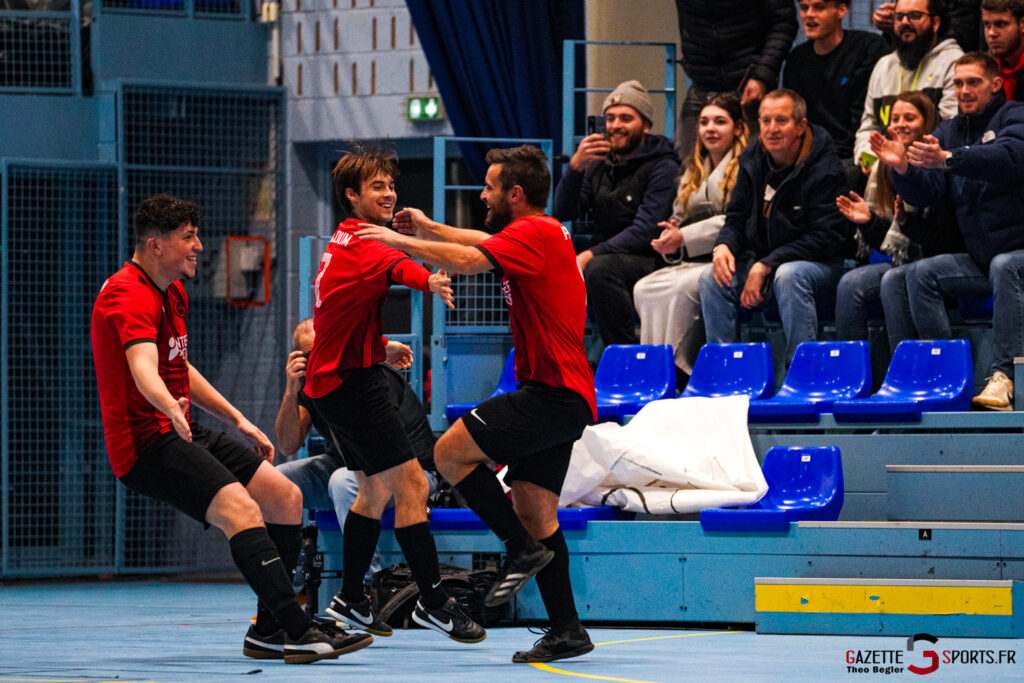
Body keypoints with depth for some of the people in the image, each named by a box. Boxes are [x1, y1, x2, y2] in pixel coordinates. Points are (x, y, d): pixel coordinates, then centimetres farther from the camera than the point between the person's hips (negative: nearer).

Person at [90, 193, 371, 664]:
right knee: (240, 509, -28)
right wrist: (171, 406, -56)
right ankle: (299, 632, -34)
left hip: (182, 435, 11)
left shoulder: (171, 293, 16)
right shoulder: (130, 296, -17)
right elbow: (144, 367, -36)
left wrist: (238, 420, 26)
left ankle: (269, 632, 12)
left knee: (285, 498, 7)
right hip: (147, 443, -11)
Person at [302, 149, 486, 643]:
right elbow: (393, 266, -40)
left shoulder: (346, 241, 16)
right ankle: (433, 601, -15)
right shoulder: (361, 244, -17)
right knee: (410, 485, -14)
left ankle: (349, 601, 26)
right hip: (353, 382, -11)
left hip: (337, 376, 11)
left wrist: (382, 347, 30)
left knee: (375, 489, 20)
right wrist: (428, 281, -60)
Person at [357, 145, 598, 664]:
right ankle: (566, 632, 3)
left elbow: (469, 260, -24)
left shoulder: (535, 233, -12)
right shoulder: (539, 233, 19)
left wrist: (401, 241, -13)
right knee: (533, 509, 6)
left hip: (553, 393, -10)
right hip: (561, 398, 10)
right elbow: (484, 243, 40)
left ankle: (524, 549, -9)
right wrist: (429, 229, 32)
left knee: (451, 452, -13)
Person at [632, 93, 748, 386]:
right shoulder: (694, 172, 25)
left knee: (683, 287, -35)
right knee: (644, 289, -21)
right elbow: (680, 219, 26)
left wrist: (685, 238, -16)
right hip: (692, 263, 7)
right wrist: (669, 235, -1)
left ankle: (678, 370, -29)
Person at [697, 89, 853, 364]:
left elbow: (825, 238, -20)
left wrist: (765, 267, -24)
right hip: (759, 261, 6)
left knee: (789, 276, -38)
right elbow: (736, 219, 14)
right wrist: (723, 246, -13)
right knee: (711, 278, -17)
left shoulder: (825, 170, -14)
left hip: (819, 264, -6)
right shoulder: (752, 161, 6)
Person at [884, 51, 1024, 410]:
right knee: (920, 274, -16)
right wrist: (902, 168, -17)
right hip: (979, 258, 6)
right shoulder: (948, 131, 15)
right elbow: (924, 193, 6)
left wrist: (947, 159, -39)